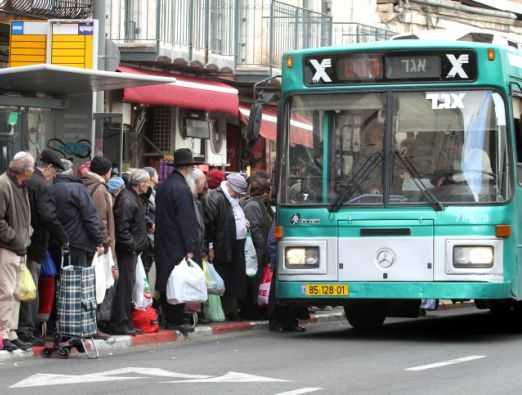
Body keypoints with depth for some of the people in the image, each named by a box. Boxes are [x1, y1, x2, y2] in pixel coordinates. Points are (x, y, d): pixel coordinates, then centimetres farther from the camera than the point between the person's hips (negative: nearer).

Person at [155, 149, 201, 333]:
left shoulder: (163, 186, 13)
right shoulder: (182, 189, -15)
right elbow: (186, 221, -18)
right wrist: (190, 248, -17)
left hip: (163, 244, 9)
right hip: (178, 245, -9)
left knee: (166, 282, 10)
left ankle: (168, 318, 15)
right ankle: (176, 320, -4)